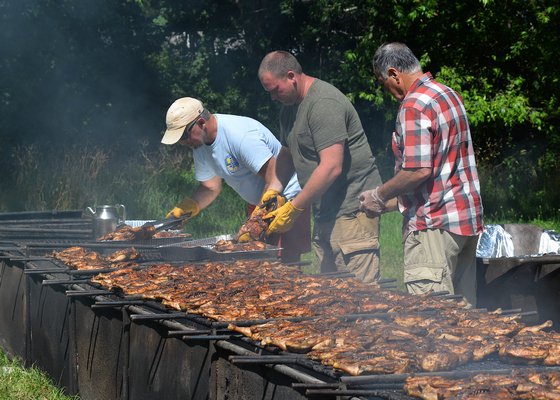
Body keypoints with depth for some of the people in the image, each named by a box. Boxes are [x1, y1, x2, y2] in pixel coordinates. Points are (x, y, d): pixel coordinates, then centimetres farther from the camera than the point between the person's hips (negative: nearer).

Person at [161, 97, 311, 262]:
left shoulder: (240, 135, -27)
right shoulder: (200, 144, 4)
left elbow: (274, 175, -30)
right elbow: (210, 187, 14)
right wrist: (187, 207, -6)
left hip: (288, 195, -9)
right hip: (258, 202, 9)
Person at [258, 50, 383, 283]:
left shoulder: (324, 104, -17)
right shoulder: (290, 108, 15)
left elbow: (331, 167, -23)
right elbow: (286, 154, 27)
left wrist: (292, 209, -19)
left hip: (351, 210, -10)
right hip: (324, 214, 10)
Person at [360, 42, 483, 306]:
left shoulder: (413, 106, -14)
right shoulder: (448, 95, 16)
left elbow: (419, 170, -22)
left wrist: (379, 196, -7)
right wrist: (391, 202, 22)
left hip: (433, 224, -10)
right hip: (467, 217, 10)